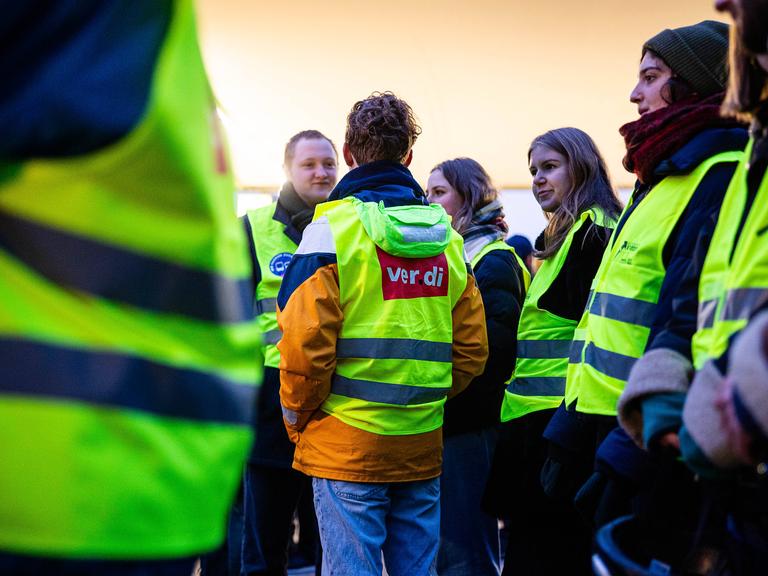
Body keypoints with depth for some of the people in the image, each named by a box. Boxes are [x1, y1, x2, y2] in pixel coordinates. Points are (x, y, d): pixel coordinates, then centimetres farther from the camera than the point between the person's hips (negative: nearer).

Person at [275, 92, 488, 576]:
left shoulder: (334, 228, -8)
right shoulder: (447, 235, 8)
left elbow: (305, 343, -14)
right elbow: (472, 349, 8)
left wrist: (298, 417, 1)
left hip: (346, 445, -5)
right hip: (423, 446, 5)